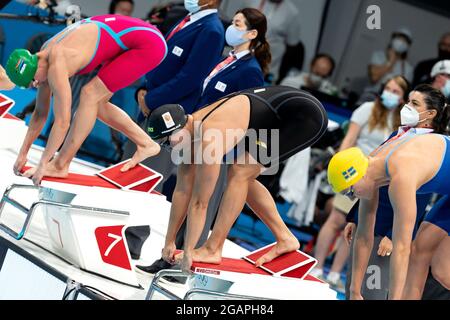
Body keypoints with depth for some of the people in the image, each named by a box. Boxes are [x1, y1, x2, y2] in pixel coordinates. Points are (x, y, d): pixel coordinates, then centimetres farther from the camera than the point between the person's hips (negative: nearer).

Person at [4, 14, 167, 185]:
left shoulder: (55, 68, -23)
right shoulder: (43, 60, 4)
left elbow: (62, 122, -21)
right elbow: (41, 113, 13)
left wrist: (43, 164, -13)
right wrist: (22, 154, 15)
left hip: (147, 44, -9)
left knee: (90, 95, -11)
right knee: (95, 104, 11)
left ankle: (59, 165, -4)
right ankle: (146, 145, 20)